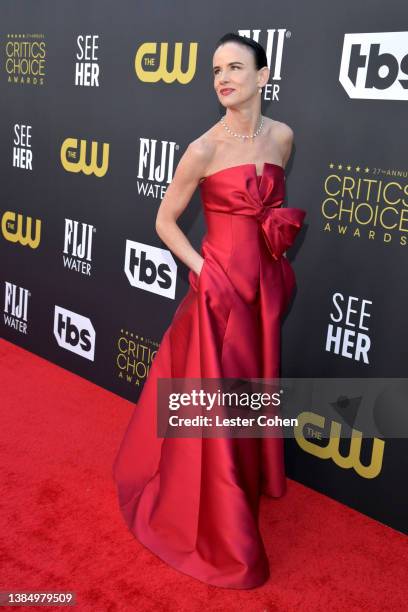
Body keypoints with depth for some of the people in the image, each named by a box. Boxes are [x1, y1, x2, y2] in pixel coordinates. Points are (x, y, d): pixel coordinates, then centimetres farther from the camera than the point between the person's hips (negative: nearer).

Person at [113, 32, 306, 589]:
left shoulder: (282, 137, 2)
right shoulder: (204, 150, -12)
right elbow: (164, 221, -5)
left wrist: (277, 260, 7)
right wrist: (204, 271, -13)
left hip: (266, 285, 5)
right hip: (220, 285, -5)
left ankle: (249, 483, 43)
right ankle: (217, 530, 22)